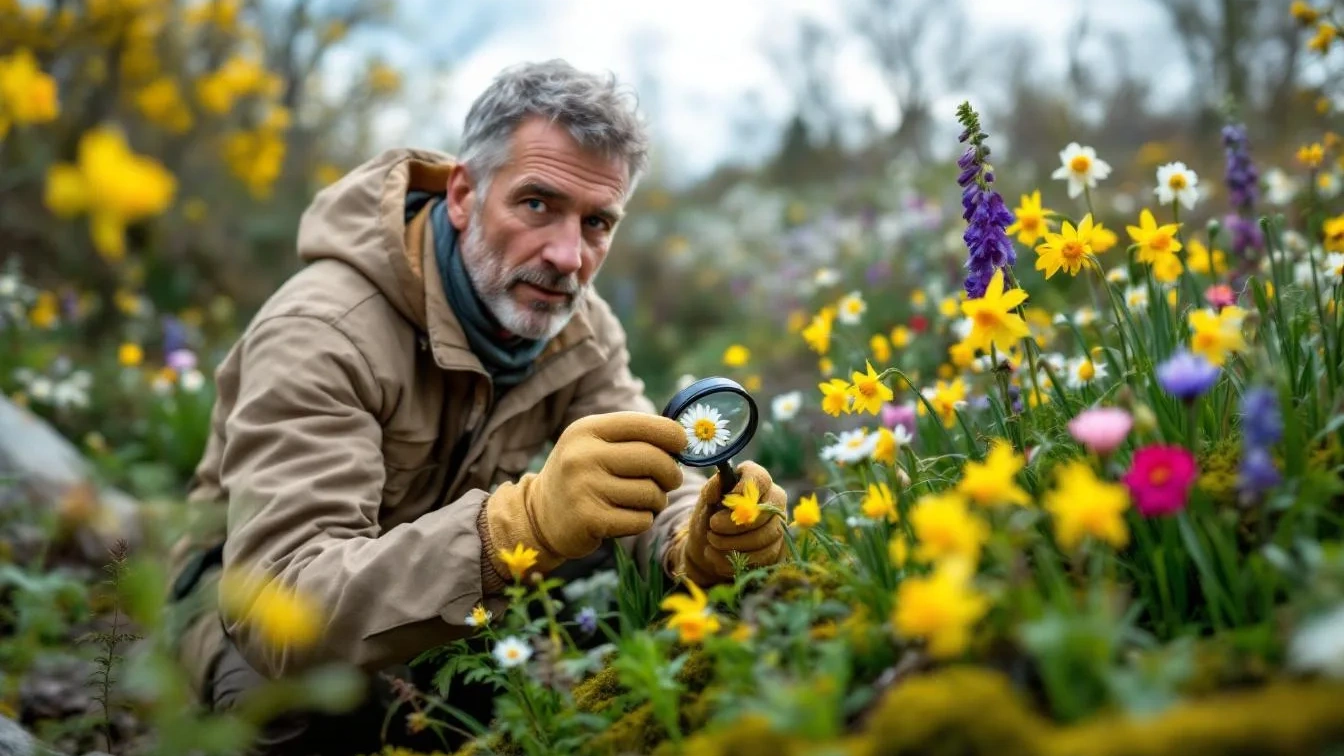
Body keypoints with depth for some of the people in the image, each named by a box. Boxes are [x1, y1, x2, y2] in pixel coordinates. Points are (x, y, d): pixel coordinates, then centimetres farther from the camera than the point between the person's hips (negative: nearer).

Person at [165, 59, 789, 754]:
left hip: (445, 586, 5)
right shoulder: (319, 333, -32)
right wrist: (528, 523, -59)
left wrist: (699, 544, -36)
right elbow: (282, 612, -43)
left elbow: (651, 487, -10)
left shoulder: (579, 328, -8)